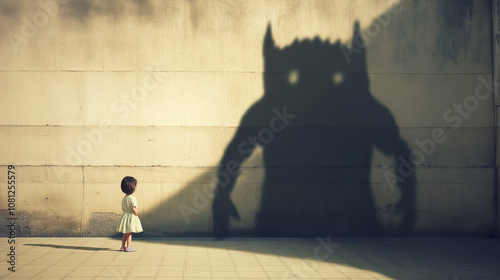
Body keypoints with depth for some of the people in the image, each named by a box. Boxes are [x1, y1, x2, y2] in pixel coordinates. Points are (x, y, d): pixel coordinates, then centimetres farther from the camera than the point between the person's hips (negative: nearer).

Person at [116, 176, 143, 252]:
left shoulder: (124, 199, 8)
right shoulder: (132, 198, -17)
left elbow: (123, 208, 14)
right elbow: (134, 208, -24)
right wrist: (136, 214, -10)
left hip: (124, 215, 7)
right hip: (131, 217, -7)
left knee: (125, 233, 13)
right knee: (129, 233, -1)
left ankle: (123, 247, 17)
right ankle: (128, 247, 2)